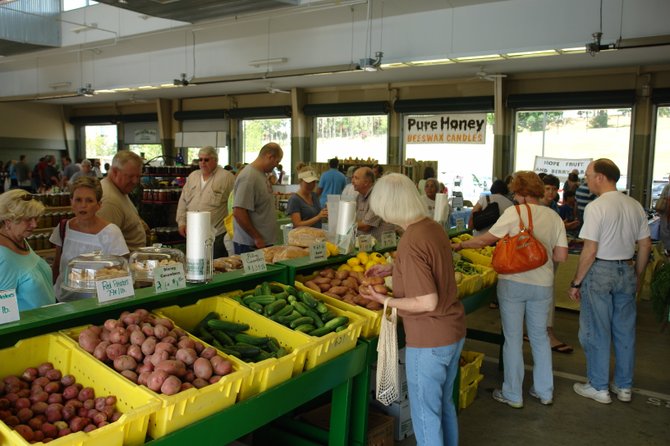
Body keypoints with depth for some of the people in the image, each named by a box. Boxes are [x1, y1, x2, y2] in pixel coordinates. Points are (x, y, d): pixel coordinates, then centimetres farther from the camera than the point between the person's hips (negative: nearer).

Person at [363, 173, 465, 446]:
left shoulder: (410, 242, -26)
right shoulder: (434, 227, 0)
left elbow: (428, 302, -25)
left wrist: (386, 301, -14)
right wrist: (392, 269, 15)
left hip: (429, 341, -9)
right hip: (454, 332, 9)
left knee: (425, 414, 10)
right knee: (445, 405, 25)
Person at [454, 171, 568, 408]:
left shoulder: (514, 212, -10)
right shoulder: (554, 217, 3)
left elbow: (486, 239, -7)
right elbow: (561, 255, 1)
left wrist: (461, 245, 6)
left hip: (513, 282, -4)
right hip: (543, 284, 5)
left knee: (513, 339, 7)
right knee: (540, 337, 19)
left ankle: (513, 395, 17)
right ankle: (544, 392, 30)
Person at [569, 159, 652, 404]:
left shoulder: (596, 207, -15)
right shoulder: (635, 206, 5)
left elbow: (590, 250, -17)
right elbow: (645, 245, 9)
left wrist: (576, 282, -9)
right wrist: (638, 276, 20)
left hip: (600, 271, -6)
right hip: (627, 270, 7)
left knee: (596, 332, 5)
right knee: (625, 331, 14)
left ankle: (599, 387, 15)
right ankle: (624, 386, 26)